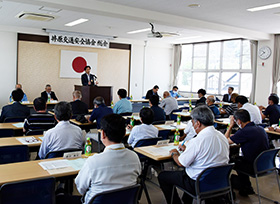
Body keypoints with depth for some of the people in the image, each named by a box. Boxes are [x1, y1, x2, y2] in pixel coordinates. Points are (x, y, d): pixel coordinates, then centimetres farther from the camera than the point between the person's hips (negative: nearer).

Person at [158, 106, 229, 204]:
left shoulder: (196, 141, -26)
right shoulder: (222, 137, -2)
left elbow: (181, 163, -16)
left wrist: (174, 153, 5)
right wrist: (187, 149, 17)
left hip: (199, 184, -8)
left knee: (162, 176, 8)